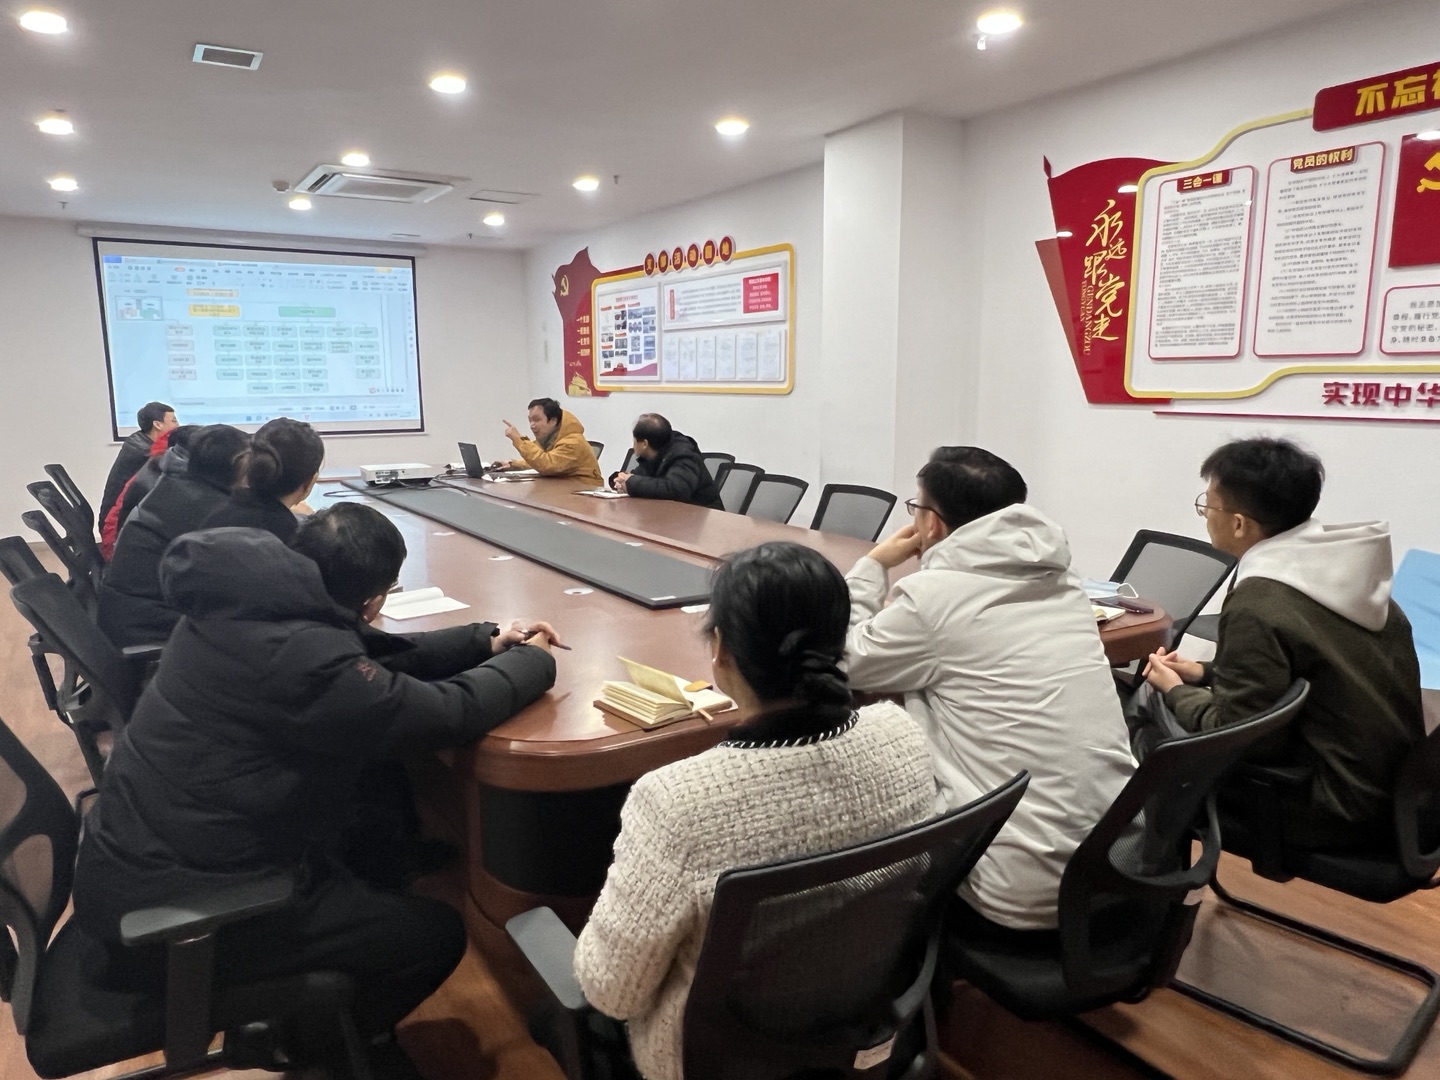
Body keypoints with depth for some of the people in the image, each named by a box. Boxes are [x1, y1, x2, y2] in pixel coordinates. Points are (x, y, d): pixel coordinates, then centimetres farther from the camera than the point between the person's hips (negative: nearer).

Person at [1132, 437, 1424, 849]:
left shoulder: (1257, 605, -24)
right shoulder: (1342, 572, 3)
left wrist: (1175, 691, -2)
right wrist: (1205, 674, 12)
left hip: (1336, 811, -8)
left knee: (1152, 702, 0)